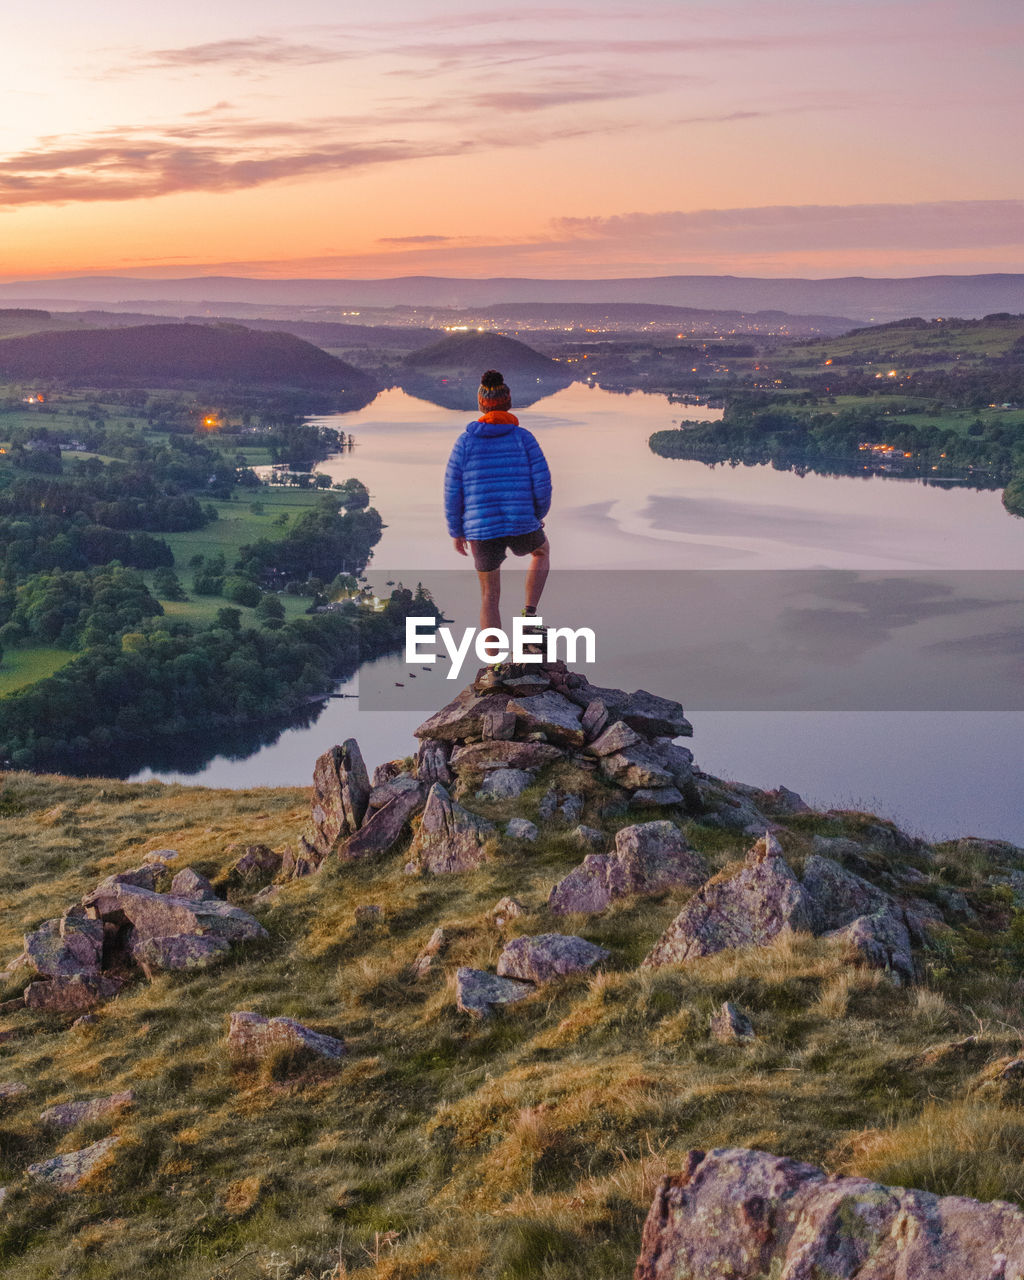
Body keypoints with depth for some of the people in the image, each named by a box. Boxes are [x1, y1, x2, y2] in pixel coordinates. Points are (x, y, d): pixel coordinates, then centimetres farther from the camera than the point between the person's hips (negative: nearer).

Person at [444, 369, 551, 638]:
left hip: (482, 530, 1)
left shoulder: (466, 441, -1)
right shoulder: (523, 438, -3)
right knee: (541, 549, 35)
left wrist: (456, 531, 12)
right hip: (521, 526, -1)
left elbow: (453, 491, -1)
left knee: (489, 598, 19)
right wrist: (538, 514, 15)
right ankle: (529, 614, 21)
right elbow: (542, 483, -5)